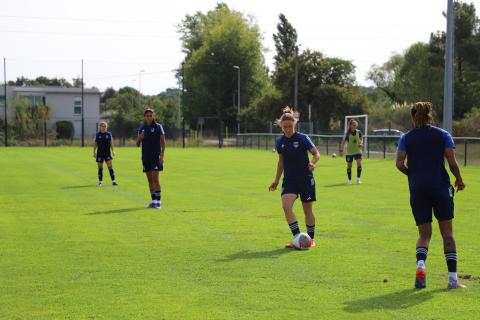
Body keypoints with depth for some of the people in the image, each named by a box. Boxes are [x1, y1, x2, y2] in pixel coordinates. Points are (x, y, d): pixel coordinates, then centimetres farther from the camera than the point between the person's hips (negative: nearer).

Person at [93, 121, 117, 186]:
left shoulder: (109, 134, 3)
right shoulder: (97, 134, 3)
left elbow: (111, 143, 4)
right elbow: (95, 144, 6)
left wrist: (113, 151, -7)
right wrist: (94, 152, 0)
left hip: (107, 153, 0)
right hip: (100, 153, 0)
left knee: (110, 166, -8)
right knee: (100, 168, 4)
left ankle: (113, 181, -7)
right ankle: (100, 181, 14)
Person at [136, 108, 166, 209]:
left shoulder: (158, 127, -3)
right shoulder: (142, 128, 10)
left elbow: (163, 141, -6)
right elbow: (137, 144, 11)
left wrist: (162, 155, -15)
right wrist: (139, 138, -11)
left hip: (156, 156, -5)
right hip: (146, 157, 5)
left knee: (155, 179, -11)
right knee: (150, 180, 7)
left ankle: (158, 201, -7)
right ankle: (153, 201, 13)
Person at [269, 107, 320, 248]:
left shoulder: (303, 138, -9)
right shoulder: (279, 142, 2)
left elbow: (317, 154, -3)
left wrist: (313, 162, -25)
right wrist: (276, 181, 18)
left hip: (306, 179, -3)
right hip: (289, 180, 3)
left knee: (307, 211, 6)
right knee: (286, 206, -20)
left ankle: (311, 238, 27)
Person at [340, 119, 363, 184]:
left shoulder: (358, 132, -2)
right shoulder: (347, 133, -10)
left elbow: (361, 138, 15)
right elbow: (343, 142, -6)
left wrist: (361, 143, -6)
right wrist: (341, 150, -14)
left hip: (358, 151, 2)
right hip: (349, 152, -1)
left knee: (359, 164, -14)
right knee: (349, 166, 5)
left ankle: (358, 178, 0)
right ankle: (349, 180, 21)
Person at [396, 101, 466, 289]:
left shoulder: (406, 138, 5)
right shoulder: (443, 135, 2)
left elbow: (399, 163, -6)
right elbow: (452, 162, -6)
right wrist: (459, 180, 10)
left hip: (417, 189, 1)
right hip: (440, 186, -1)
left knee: (424, 234, 11)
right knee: (447, 233, 7)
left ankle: (420, 265, -18)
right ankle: (452, 278, 1)